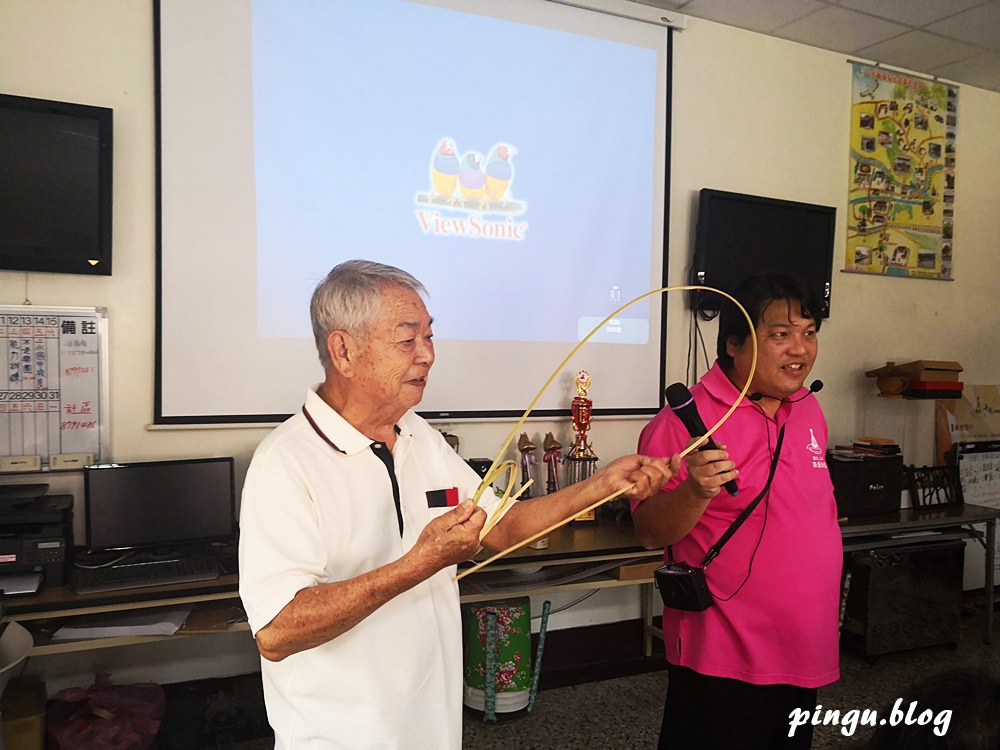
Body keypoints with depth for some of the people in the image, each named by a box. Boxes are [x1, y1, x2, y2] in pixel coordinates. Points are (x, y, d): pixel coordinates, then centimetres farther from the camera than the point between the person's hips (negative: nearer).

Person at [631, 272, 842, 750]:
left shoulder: (809, 410, 5)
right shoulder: (687, 419, -17)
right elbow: (649, 534, -16)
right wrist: (696, 492, -34)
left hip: (805, 652, 7)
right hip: (724, 662, -7)